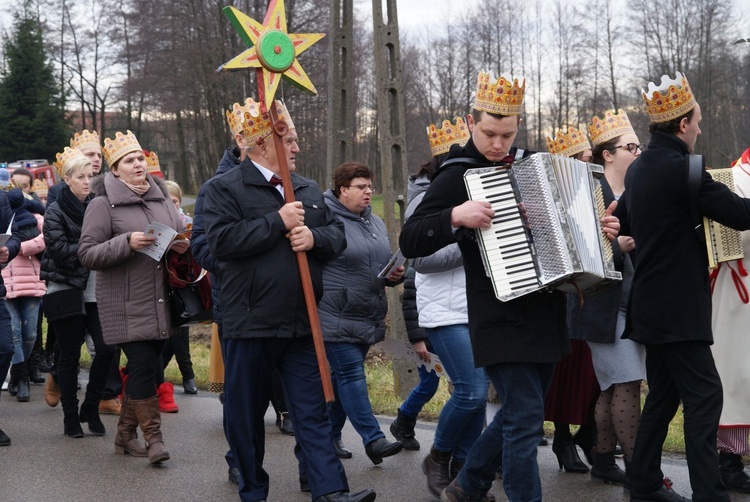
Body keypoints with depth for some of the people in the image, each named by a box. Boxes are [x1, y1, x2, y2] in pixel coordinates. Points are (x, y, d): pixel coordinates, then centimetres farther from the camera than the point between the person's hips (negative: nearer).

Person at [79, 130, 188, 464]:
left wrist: (183, 245, 1)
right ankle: (153, 436, -4)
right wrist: (126, 242, -22)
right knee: (143, 366, -11)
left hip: (161, 303, 6)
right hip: (126, 305, -6)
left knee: (147, 367, 10)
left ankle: (125, 434, 23)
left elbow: (182, 235, 25)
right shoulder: (103, 204, -5)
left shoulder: (162, 198, 13)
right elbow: (87, 254, -10)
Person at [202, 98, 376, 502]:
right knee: (246, 413, 7)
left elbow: (337, 235, 15)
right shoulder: (225, 189, -4)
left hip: (301, 322, 4)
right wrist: (277, 221, -17)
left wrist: (315, 237, -8)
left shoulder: (308, 190, 15)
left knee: (312, 411, 2)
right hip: (251, 322, -4)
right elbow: (221, 241, -18)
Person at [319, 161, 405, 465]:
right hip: (336, 319, -8)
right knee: (350, 374, -9)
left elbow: (385, 264, 25)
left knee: (342, 377, 14)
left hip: (367, 319, 8)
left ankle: (331, 436, 24)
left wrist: (396, 275, 4)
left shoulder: (376, 223, 16)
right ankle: (372, 439, -10)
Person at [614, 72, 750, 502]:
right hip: (678, 307, -9)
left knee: (664, 393, 14)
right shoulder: (681, 169, -17)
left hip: (654, 303, 9)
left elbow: (623, 221, 28)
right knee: (704, 395, -9)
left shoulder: (639, 168, 11)